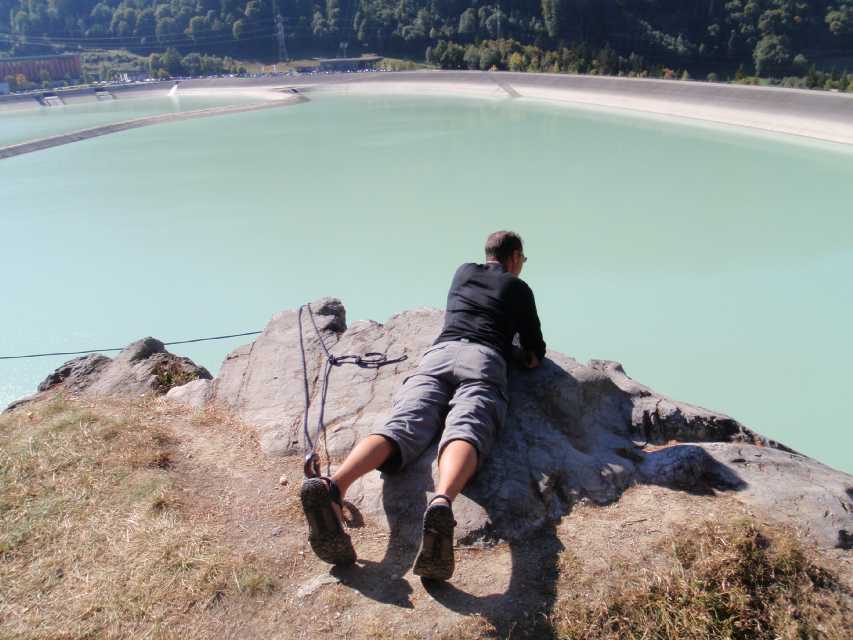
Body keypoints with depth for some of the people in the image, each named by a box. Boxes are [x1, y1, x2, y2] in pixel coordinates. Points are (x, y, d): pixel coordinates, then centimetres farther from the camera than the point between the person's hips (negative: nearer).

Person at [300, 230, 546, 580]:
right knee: (466, 431, -29)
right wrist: (516, 352, 47)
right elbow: (536, 355, 26)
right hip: (483, 360, -3)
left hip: (437, 354, 3)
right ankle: (442, 502, -62)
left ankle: (333, 485, -49)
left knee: (403, 426, -21)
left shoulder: (463, 272, 36)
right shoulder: (519, 288, 26)